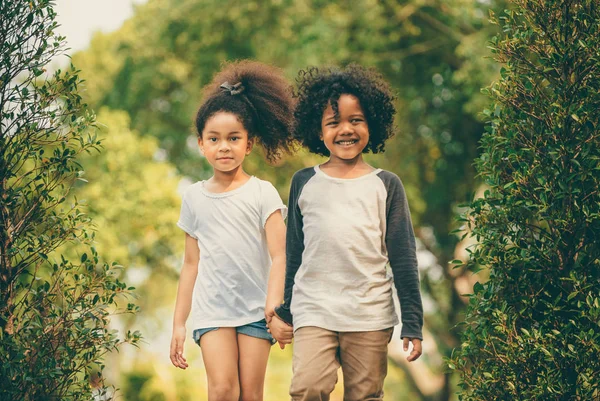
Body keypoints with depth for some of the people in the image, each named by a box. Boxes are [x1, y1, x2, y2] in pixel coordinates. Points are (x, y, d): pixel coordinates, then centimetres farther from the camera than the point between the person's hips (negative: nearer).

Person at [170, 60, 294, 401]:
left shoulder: (262, 193, -1)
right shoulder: (194, 197, 8)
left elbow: (279, 257, -7)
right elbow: (191, 262, 13)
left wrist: (273, 305, -21)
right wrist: (179, 323, 11)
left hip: (255, 309, -1)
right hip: (211, 309, 2)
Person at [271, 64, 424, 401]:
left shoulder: (386, 186, 4)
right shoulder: (305, 183, 7)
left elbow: (403, 258, 4)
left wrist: (413, 323, 1)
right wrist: (284, 310, 16)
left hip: (371, 316, 0)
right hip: (314, 312, 0)